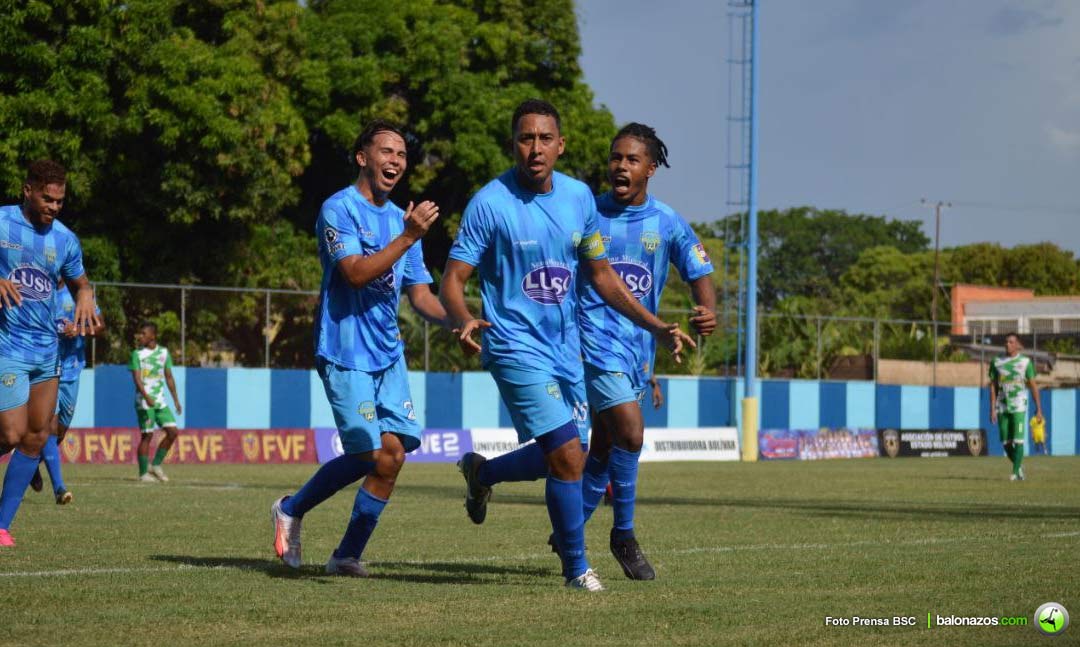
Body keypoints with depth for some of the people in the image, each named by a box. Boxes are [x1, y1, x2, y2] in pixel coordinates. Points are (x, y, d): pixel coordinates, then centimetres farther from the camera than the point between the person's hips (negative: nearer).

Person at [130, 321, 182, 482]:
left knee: (172, 431, -2)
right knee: (147, 435, -6)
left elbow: (169, 377, 15)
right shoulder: (137, 354, -3)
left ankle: (156, 465, 10)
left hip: (160, 401, 5)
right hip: (144, 401, -5)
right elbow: (137, 378, -12)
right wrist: (146, 397, -27)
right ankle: (144, 473, 2)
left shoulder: (164, 352, 9)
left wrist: (176, 400, 14)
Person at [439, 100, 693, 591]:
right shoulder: (490, 203, -12)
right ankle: (576, 566, 2)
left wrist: (656, 327, 8)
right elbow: (453, 280, -12)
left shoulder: (579, 197, 4)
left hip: (565, 347, 6)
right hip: (517, 348, -6)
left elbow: (601, 275, 15)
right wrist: (464, 321, -33)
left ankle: (480, 472, 41)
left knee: (561, 458, 11)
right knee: (568, 455, -16)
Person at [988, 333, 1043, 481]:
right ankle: (1019, 466, 25)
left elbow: (1033, 386, 2)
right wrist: (992, 409, 1)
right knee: (1006, 443, 4)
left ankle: (1016, 472, -4)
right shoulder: (997, 362, 6)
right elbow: (993, 387, 8)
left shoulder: (1025, 362, 0)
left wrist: (1038, 409, -2)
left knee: (1018, 440, -10)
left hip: (1019, 407, -3)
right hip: (1002, 406, 3)